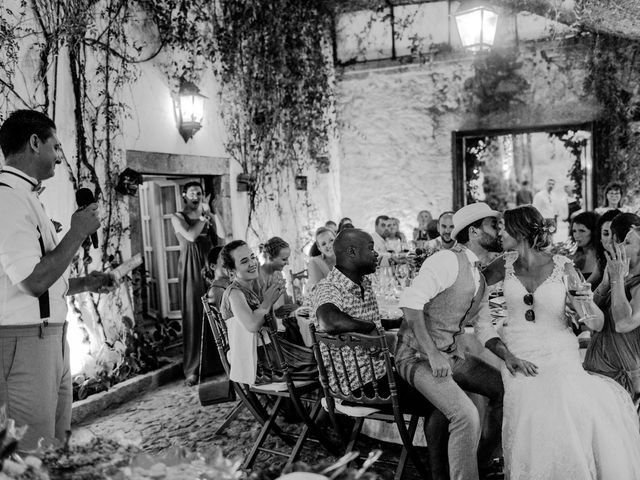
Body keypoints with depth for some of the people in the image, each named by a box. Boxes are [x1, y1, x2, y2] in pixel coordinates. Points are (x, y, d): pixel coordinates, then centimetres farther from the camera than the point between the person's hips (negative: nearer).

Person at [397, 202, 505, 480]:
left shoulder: (480, 279, 14)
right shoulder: (448, 260, -16)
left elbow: (484, 328, 15)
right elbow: (410, 302, -25)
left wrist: (508, 357, -3)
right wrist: (432, 354, -27)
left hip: (452, 355, 9)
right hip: (417, 355, -9)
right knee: (466, 415, -25)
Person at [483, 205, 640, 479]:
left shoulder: (562, 267, -1)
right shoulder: (506, 265, 3)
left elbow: (598, 325, 1)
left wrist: (588, 306, -25)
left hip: (560, 358, 0)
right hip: (519, 358, 1)